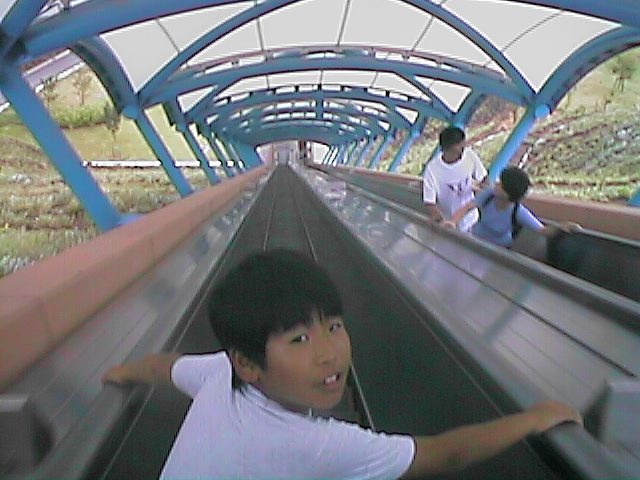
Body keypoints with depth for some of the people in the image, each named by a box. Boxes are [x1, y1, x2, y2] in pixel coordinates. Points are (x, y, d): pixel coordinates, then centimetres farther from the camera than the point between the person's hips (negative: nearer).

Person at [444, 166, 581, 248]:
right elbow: (467, 207, -27)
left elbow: (543, 230, -28)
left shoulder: (518, 212, -30)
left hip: (500, 249, -2)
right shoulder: (489, 194, -25)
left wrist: (560, 227, -48)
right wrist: (452, 222, -46)